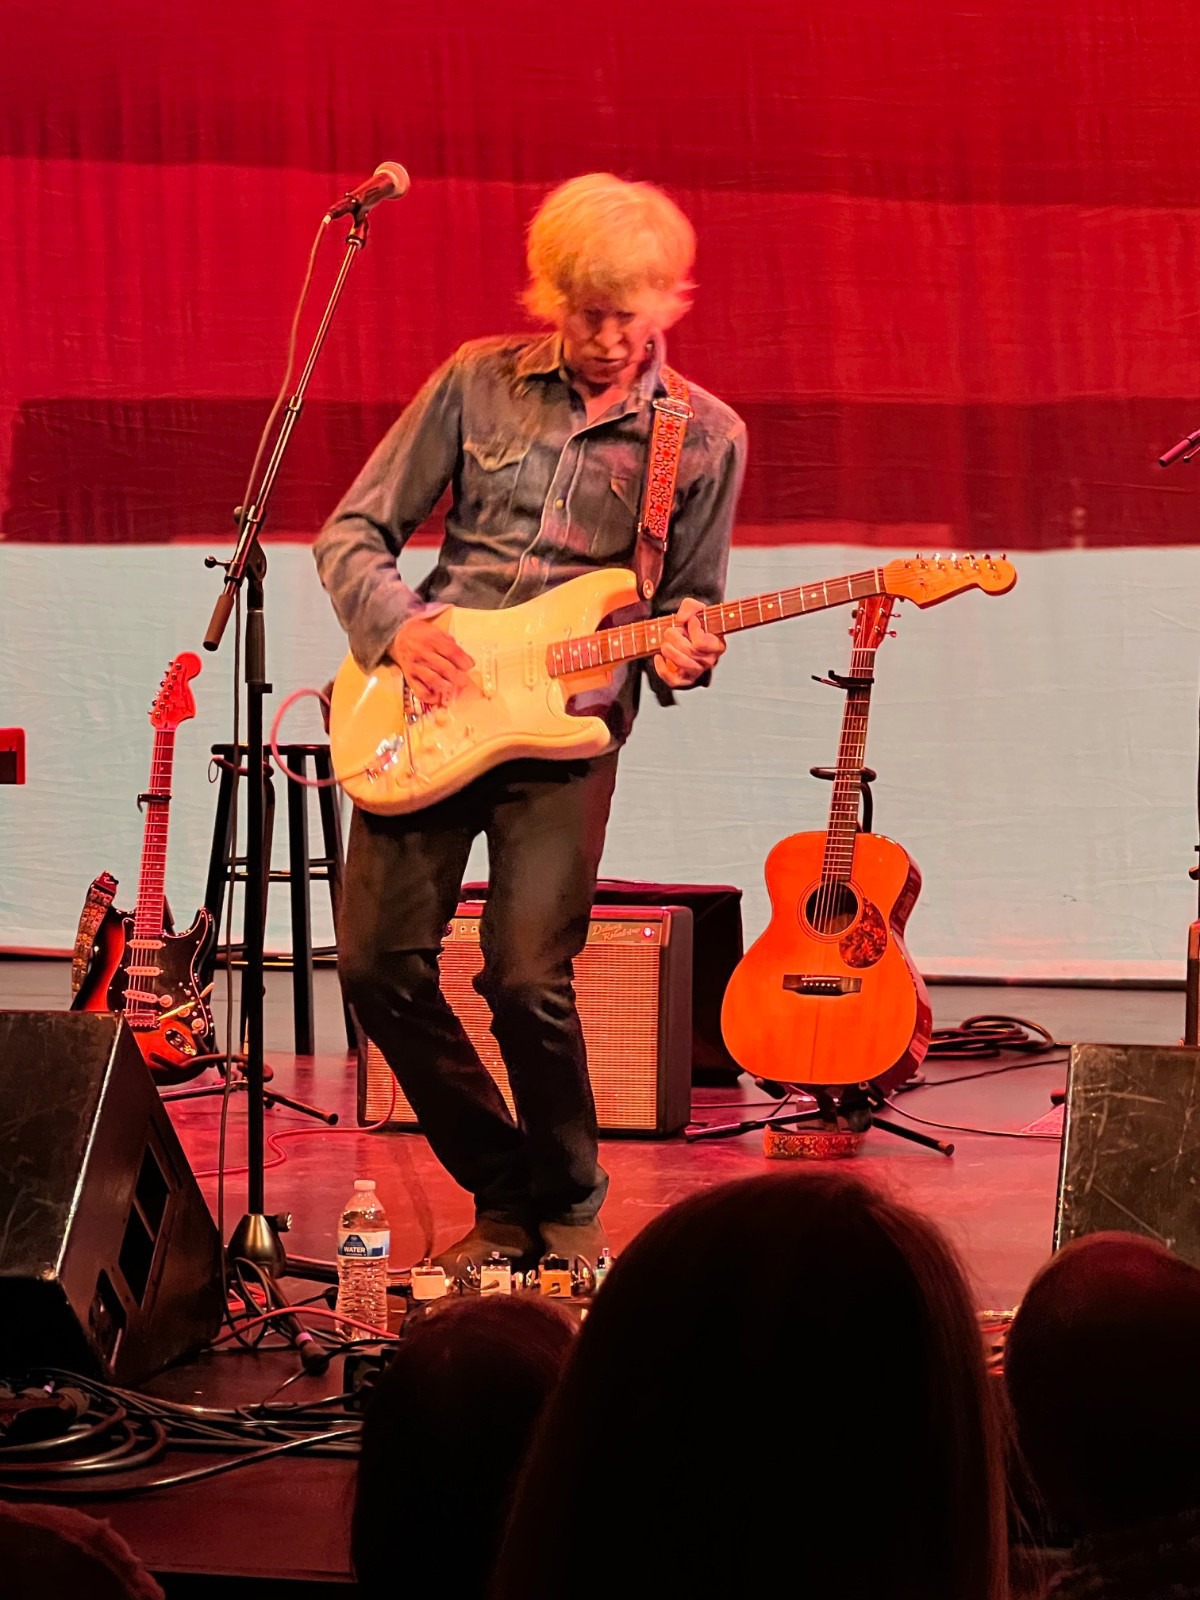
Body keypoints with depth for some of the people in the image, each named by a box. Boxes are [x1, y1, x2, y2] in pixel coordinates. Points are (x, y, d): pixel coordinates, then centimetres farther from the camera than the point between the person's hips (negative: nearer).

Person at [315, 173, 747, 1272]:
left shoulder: (705, 437, 5)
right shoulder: (479, 384, 5)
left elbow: (691, 603, 13)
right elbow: (352, 531, 8)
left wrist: (679, 650, -10)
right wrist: (399, 625, -10)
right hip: (430, 706, 2)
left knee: (529, 981, -16)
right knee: (380, 965, -4)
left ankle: (570, 1209, 10)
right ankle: (506, 1199, 14)